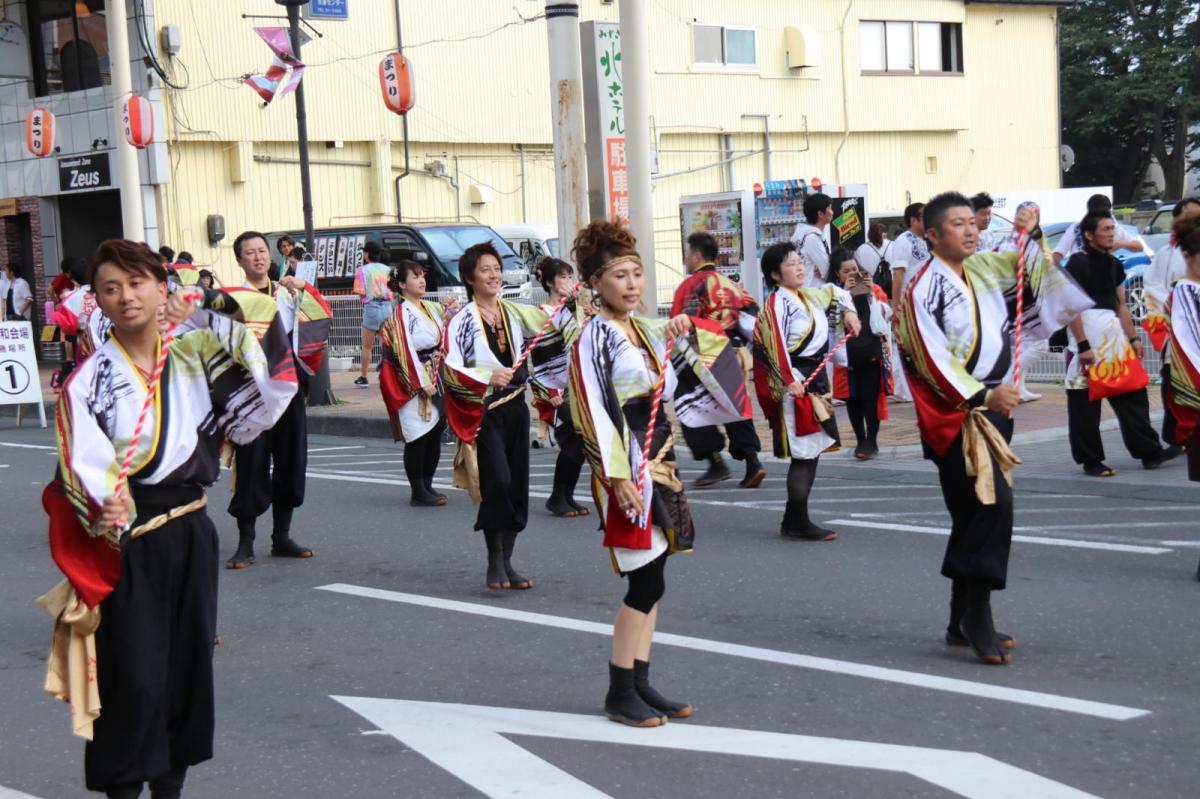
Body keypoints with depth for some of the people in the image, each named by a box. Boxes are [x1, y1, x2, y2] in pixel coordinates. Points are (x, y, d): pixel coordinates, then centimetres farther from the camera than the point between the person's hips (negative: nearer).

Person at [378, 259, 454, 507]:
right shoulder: (402, 313, -8)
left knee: (435, 433, 8)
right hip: (414, 383, -7)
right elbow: (406, 350, -14)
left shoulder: (431, 308, 15)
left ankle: (427, 486, 18)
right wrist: (422, 383, -17)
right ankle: (418, 493, 0)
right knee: (418, 437, -5)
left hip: (434, 380, 8)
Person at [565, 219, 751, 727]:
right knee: (646, 583, -7)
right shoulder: (595, 337, -10)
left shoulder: (645, 330, 14)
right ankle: (619, 694, 3)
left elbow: (668, 394, 22)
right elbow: (595, 410, -16)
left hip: (659, 465, 8)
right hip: (630, 471, -8)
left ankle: (640, 684, 17)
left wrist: (682, 335, 8)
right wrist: (619, 477, -21)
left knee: (649, 582, 10)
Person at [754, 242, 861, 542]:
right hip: (797, 384, -9)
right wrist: (789, 381, -29)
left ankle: (793, 521, 17)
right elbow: (777, 343, -22)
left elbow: (834, 292, 35)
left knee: (811, 452, 11)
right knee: (805, 454, -10)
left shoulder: (809, 295, 14)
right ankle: (798, 523, -5)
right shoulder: (777, 303, -12)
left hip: (816, 379, 9)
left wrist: (848, 310, 19)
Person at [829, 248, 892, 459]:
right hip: (847, 354, 1)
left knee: (871, 397, -3)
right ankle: (860, 440, 18)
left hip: (872, 352, -1)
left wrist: (871, 294, -9)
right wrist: (845, 293, -14)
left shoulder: (874, 289, 6)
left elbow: (887, 314, -1)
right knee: (852, 398, 6)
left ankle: (872, 441, 4)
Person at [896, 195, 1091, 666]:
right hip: (955, 414, -8)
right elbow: (933, 359, -18)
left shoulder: (983, 268, 9)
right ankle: (977, 618, -9)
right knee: (991, 506, -18)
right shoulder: (924, 287, -13)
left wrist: (1030, 231, 6)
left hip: (993, 407, 8)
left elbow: (1036, 265, 25)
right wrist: (982, 395, -23)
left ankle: (962, 622, 21)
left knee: (976, 513, 12)